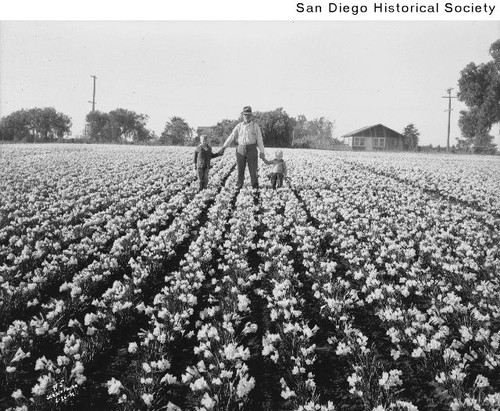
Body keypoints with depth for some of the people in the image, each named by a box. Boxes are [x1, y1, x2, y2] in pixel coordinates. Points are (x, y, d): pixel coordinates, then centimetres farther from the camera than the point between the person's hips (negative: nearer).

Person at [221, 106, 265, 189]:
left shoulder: (255, 126, 4)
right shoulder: (239, 126, 9)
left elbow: (259, 139, 4)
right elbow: (232, 136, 7)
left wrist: (262, 151, 2)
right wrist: (224, 146, 0)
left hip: (251, 149, -2)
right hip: (241, 149, 2)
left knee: (253, 168, -3)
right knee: (240, 168, 4)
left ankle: (255, 186, 3)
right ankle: (239, 186, 12)